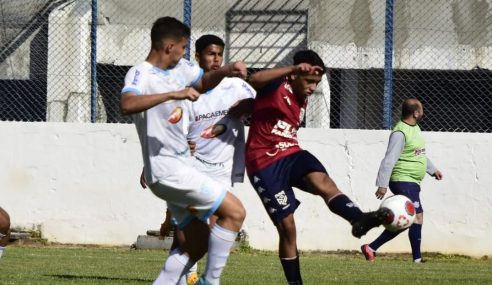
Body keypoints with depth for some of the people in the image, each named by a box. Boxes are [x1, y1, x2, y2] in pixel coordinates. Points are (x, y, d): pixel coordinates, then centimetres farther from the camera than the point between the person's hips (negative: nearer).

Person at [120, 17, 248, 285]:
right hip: (167, 170, -10)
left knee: (198, 243, 13)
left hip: (182, 167, 10)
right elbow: (127, 104, -37)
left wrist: (226, 71, 7)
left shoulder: (180, 68, 10)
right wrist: (173, 94, -43)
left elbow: (205, 81, 28)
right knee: (235, 211, -12)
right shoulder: (140, 74, -16)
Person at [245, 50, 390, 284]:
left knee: (323, 182, -28)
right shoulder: (276, 87, -10)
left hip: (291, 155, 6)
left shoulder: (302, 100, 16)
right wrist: (293, 68, -41)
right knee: (286, 226, -6)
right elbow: (254, 80, -34)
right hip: (265, 164, -6)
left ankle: (359, 219, -56)